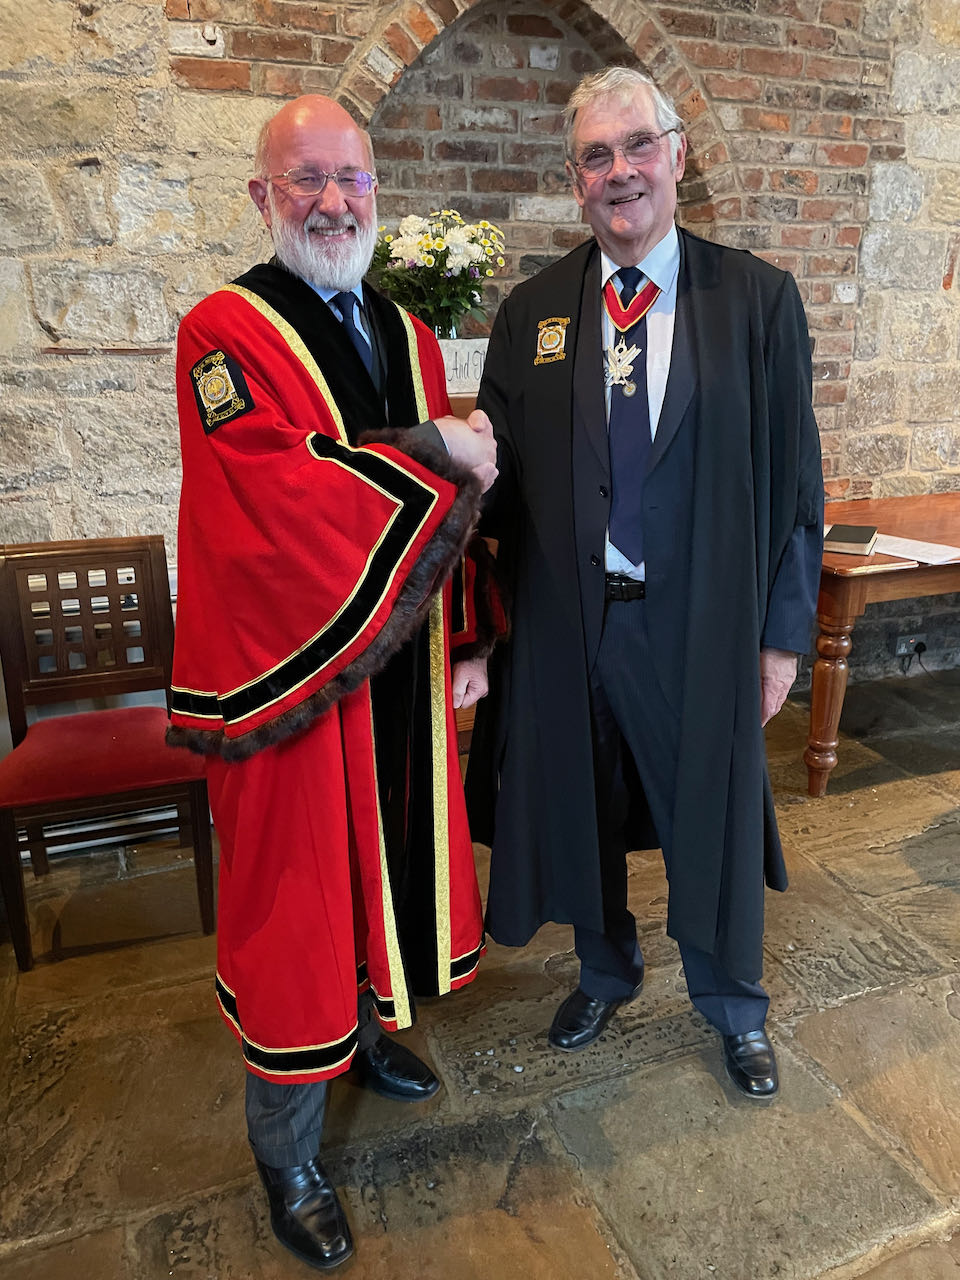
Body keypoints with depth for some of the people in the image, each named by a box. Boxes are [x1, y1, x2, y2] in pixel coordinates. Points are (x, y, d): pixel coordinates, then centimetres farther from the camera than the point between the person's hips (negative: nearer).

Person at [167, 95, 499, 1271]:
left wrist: (467, 640, 6)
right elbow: (271, 501, -25)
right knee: (296, 897, 6)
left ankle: (367, 1030, 48)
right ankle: (285, 1158, 29)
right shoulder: (226, 332, -9)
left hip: (404, 669, 6)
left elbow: (452, 500, 11)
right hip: (295, 672, -6)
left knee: (385, 859, 20)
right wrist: (434, 452, -16)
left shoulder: (407, 335, 11)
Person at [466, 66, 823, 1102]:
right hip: (566, 622, 2)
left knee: (714, 819, 13)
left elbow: (794, 477, -1)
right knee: (583, 813, 18)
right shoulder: (529, 313, 4)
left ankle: (732, 1007, 42)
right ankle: (606, 972, 47)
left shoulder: (757, 299, -1)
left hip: (702, 623, -1)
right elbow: (502, 476, 4)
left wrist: (782, 630, -3)